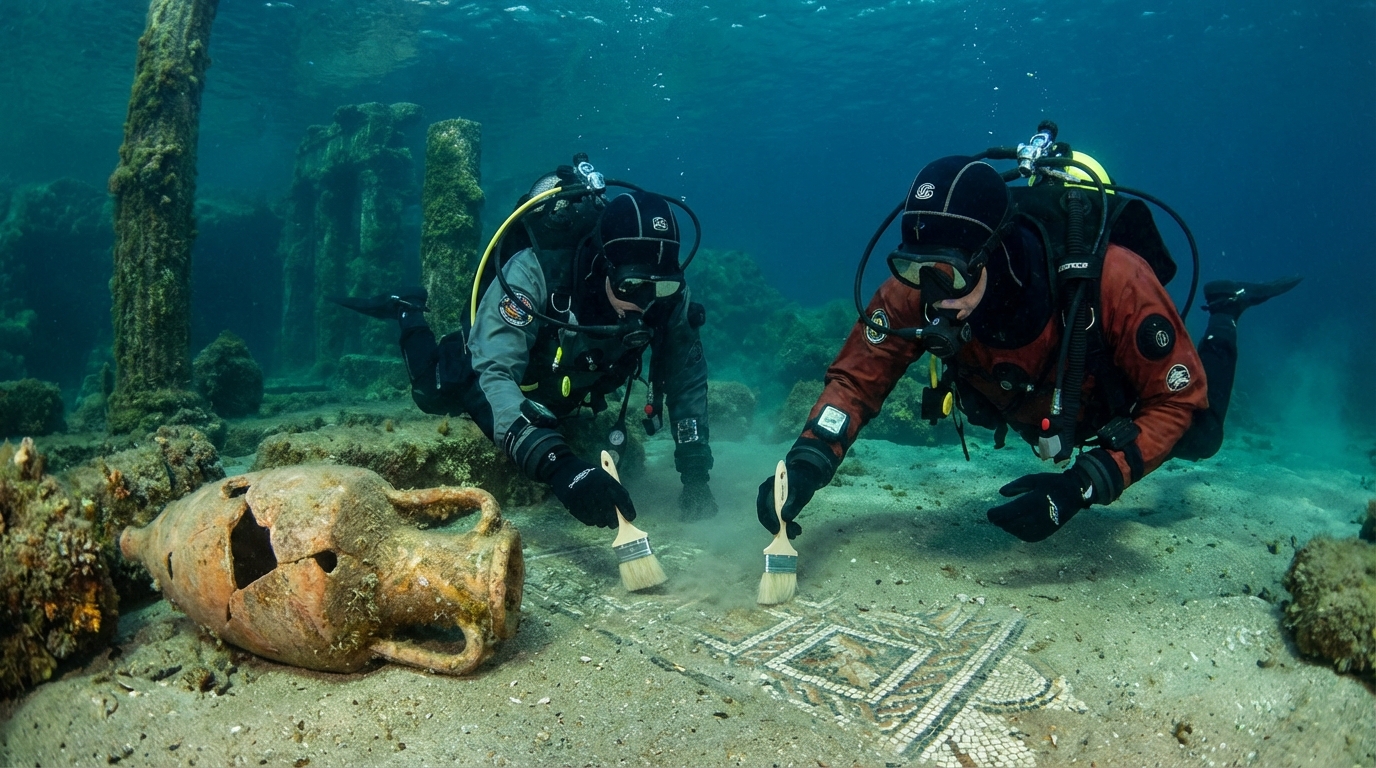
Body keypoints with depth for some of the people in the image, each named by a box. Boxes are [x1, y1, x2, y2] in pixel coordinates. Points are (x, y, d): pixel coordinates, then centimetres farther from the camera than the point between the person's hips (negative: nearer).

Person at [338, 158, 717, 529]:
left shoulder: (667, 293, -34)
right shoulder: (533, 274, -46)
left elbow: (686, 371, -21)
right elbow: (491, 376, -53)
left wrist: (695, 468, -30)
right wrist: (559, 466, -68)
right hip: (490, 363, -4)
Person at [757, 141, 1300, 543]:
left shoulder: (1113, 279, -46)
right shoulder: (919, 288, -37)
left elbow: (1177, 401, -36)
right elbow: (857, 376, -31)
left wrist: (1078, 488, -48)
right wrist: (806, 465, -49)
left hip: (1127, 394, -2)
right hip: (1036, 406, 3)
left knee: (1195, 441, 26)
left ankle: (1223, 314, 43)